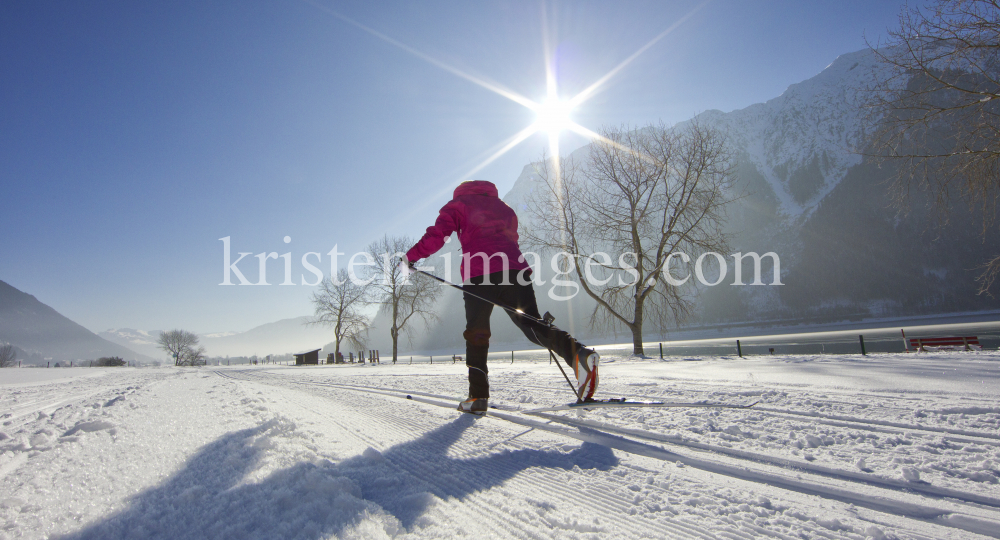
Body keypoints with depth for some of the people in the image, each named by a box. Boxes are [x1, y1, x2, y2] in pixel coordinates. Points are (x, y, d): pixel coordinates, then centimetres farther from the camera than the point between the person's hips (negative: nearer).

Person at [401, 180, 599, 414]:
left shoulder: (458, 204, 18)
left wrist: (410, 257, 15)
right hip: (514, 269, 4)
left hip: (479, 273, -3)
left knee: (476, 332, 8)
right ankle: (578, 353, -25)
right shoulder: (503, 206, 33)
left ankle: (478, 396, 2)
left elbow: (436, 235, 5)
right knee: (532, 324, 1)